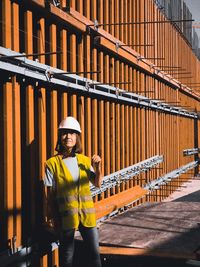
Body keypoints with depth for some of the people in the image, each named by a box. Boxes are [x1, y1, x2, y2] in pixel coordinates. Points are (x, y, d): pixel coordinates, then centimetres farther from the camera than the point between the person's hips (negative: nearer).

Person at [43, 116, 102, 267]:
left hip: (87, 214, 3)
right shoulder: (52, 163, -5)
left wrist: (98, 168, -6)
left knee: (94, 252, 9)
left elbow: (98, 184, 11)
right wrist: (52, 218, -4)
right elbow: (50, 194, -3)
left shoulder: (85, 161, 6)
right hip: (65, 215, -3)